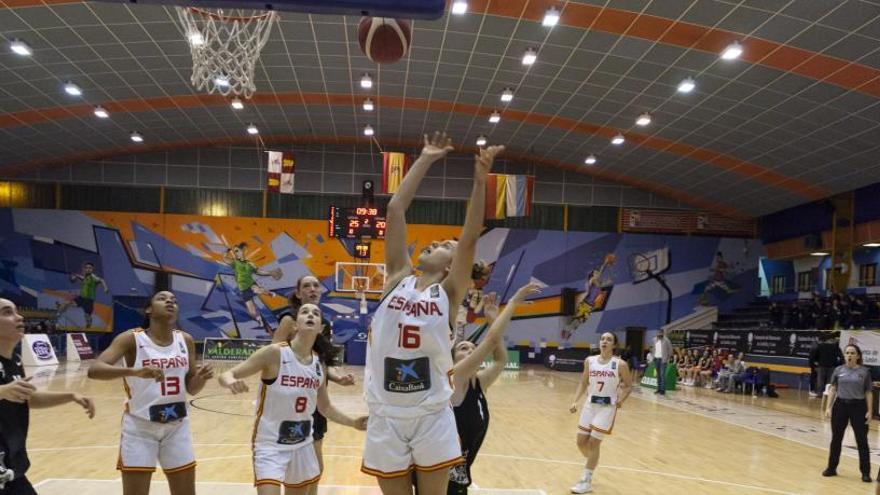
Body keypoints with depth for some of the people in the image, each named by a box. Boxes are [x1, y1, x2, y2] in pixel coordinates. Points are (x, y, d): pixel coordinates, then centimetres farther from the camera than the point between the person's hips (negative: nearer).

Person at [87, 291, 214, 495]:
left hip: (177, 427, 4)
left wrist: (202, 378, -15)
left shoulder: (185, 340, 2)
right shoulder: (132, 338, -11)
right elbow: (94, 370, -25)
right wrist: (135, 372, -41)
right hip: (140, 427, -4)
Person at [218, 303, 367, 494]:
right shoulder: (275, 353, -16)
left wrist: (353, 422, 6)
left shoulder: (319, 363, -1)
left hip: (303, 445, 6)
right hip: (271, 445, -6)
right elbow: (225, 375, -16)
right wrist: (231, 382, -38)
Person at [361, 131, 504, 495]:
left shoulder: (450, 291, 0)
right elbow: (394, 209, 2)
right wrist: (425, 159, 5)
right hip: (386, 417, 2)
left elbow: (470, 237, -12)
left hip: (433, 418, -1)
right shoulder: (398, 279, 4)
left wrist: (480, 179, -19)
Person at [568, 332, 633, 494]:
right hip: (590, 404, 4)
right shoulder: (589, 361, 0)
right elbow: (583, 383, 9)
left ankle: (586, 481, 6)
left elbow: (629, 385, 0)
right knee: (581, 441, 8)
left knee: (593, 443, -5)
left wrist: (621, 400, -16)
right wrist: (574, 401, 0)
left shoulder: (620, 365, -11)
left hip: (607, 407, -4)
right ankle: (593, 464, 39)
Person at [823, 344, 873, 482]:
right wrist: (828, 407, 0)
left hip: (858, 406, -2)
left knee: (862, 440, 1)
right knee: (836, 439, 9)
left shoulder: (864, 371, -1)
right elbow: (833, 390, 6)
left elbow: (868, 393, 0)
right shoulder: (838, 370, 3)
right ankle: (831, 468, 20)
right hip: (840, 405, 2)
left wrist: (870, 411, -5)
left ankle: (865, 472, 11)